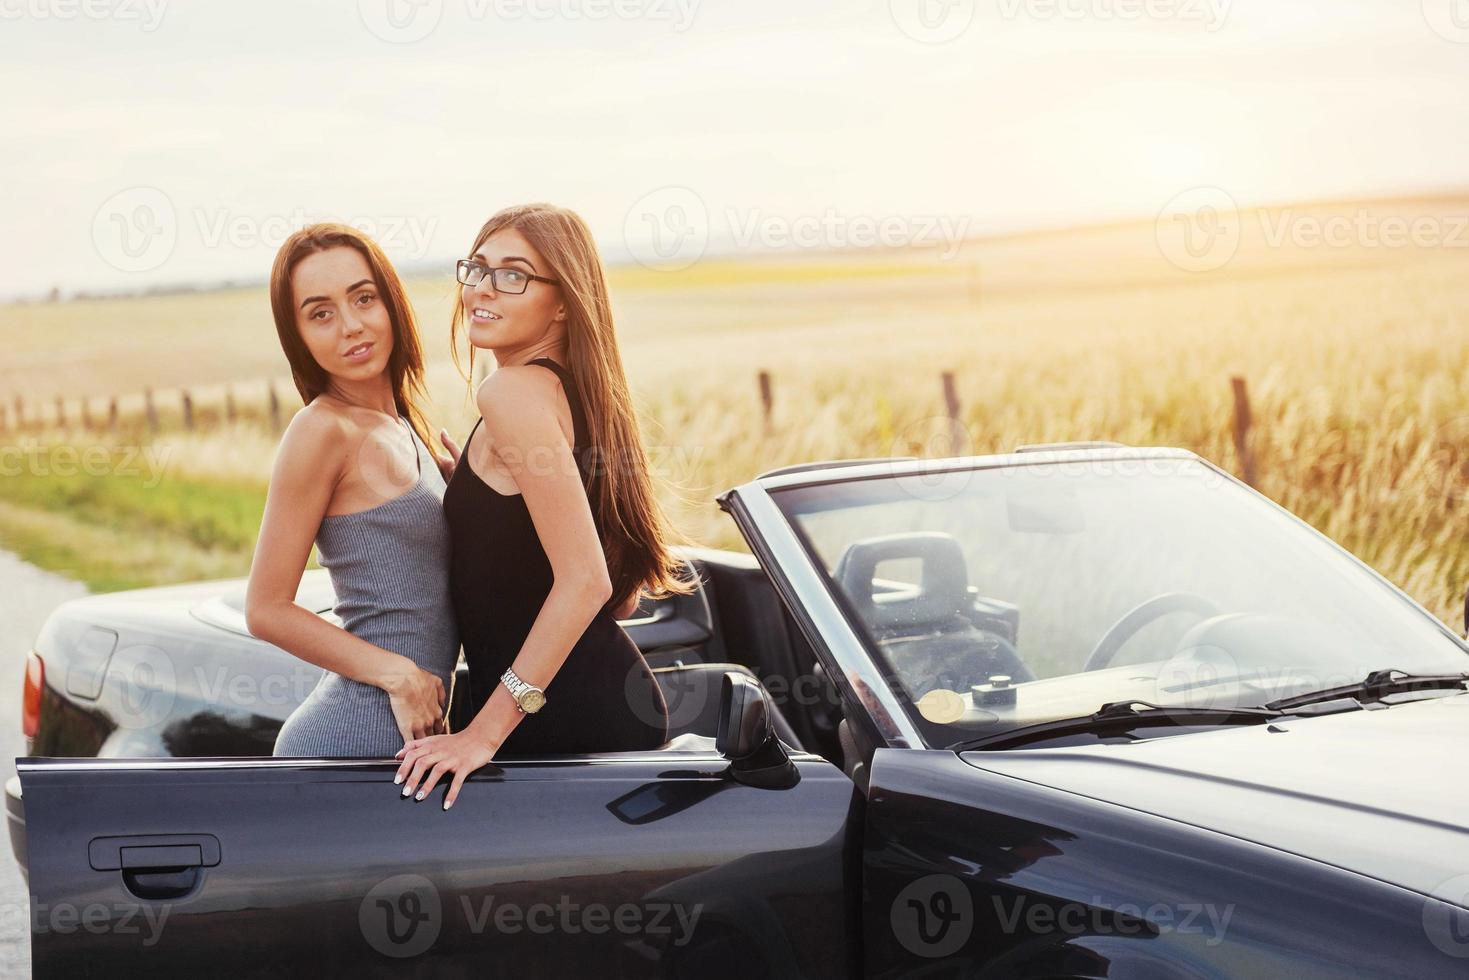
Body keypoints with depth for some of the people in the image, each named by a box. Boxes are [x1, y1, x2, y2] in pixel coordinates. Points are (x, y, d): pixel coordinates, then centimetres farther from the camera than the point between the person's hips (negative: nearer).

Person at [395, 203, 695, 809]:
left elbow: (585, 580, -24)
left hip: (571, 722, -10)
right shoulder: (572, 390, 13)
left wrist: (486, 731, -23)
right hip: (615, 701, 10)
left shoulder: (513, 392, -16)